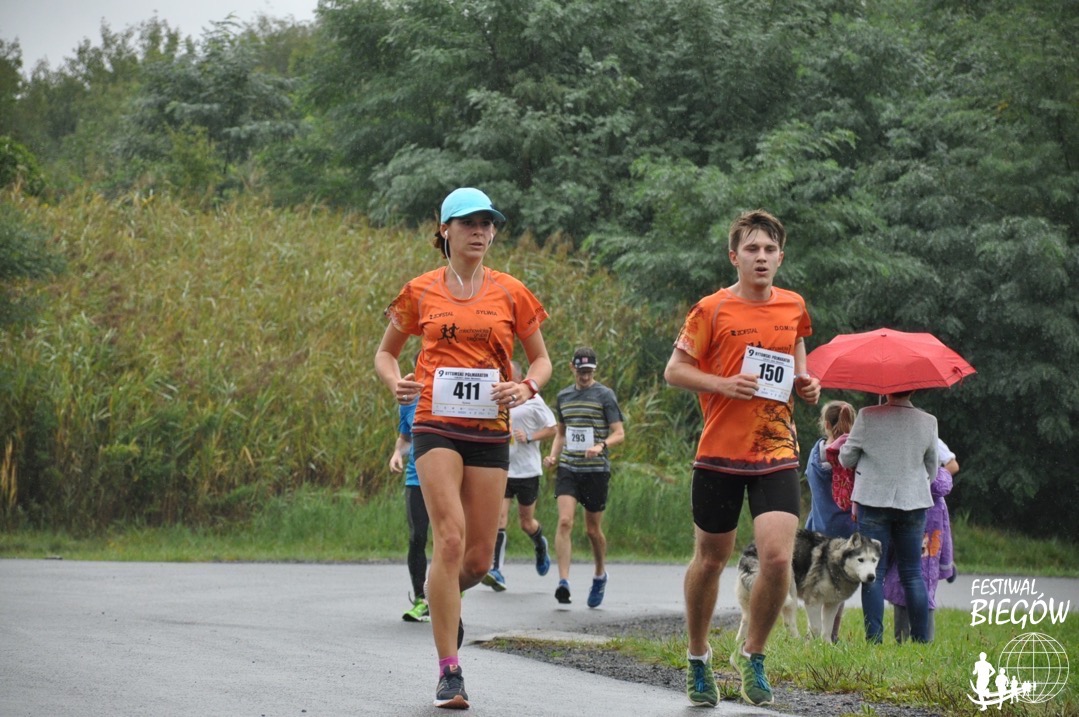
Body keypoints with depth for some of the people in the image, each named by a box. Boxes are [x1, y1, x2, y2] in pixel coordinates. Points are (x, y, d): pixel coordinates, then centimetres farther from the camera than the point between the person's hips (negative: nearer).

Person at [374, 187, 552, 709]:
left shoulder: (510, 294, 7)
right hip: (437, 426, -2)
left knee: (479, 558, 3)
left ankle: (445, 594, 42)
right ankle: (449, 673, -14)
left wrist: (527, 387, -8)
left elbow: (541, 359, 14)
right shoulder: (421, 292, 5)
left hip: (490, 431, 2)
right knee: (450, 539, -18)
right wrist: (393, 381, -7)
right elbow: (385, 352, 15)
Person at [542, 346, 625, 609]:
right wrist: (554, 455, 6)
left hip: (596, 470, -3)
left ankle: (600, 575, 32)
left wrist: (601, 445, -24)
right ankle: (563, 582, -20)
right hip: (568, 469, 3)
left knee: (593, 529, 6)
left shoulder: (605, 395, -2)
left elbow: (619, 433, -5)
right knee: (565, 521, -16)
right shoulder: (563, 397, 12)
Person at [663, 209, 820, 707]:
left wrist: (806, 385, 3)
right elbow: (674, 370, -2)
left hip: (777, 453, 2)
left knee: (778, 558, -14)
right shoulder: (712, 310, -4)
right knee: (710, 559, 9)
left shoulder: (794, 307, 8)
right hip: (720, 453, -2)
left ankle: (753, 655, 9)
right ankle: (698, 658, 30)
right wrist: (725, 385, -16)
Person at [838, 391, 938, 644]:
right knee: (912, 573, 9)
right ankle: (922, 638, 6)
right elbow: (932, 470, 8)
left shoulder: (867, 416, -9)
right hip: (914, 503, 2)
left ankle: (874, 637, -3)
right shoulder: (928, 422, -1)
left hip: (873, 501, -2)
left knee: (873, 572, 3)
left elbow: (846, 459, 0)